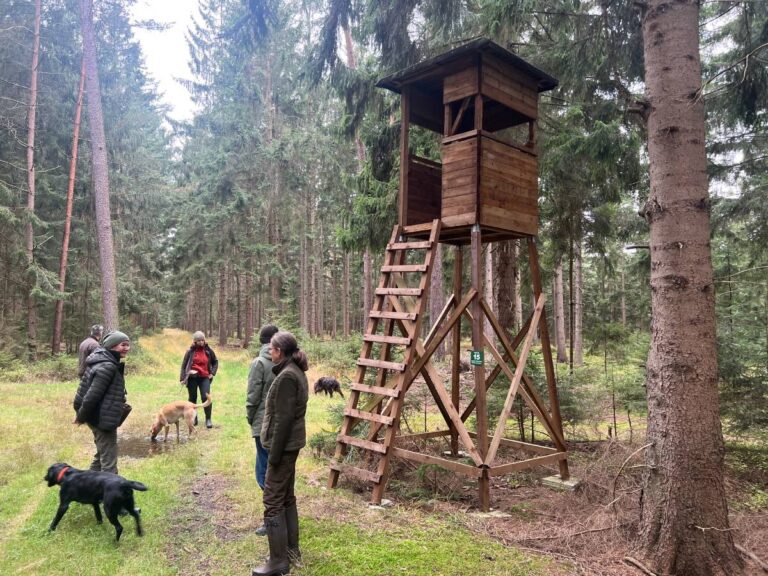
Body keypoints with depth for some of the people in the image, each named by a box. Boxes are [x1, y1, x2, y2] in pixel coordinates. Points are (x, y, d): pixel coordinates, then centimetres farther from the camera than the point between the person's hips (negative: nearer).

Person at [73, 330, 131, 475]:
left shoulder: (107, 362, 9)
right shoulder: (107, 367, -23)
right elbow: (92, 395, -24)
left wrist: (81, 415, 18)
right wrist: (81, 417, -12)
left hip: (99, 417, 10)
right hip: (103, 419, -10)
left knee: (102, 455, 24)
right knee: (109, 460, -6)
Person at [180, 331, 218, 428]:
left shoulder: (208, 351, 2)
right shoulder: (190, 351, -2)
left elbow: (215, 362, 15)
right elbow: (184, 365, 3)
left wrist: (212, 373, 3)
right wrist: (183, 378, -3)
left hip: (204, 377, 0)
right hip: (192, 378, 0)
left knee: (206, 397, -11)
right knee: (192, 398, 10)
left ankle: (208, 419, -3)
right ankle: (193, 418, 25)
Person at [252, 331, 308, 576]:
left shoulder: (286, 376, -20)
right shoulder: (296, 372, 10)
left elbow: (283, 419, -22)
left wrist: (275, 454, -18)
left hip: (283, 446, -10)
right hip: (291, 444, 10)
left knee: (272, 502, -2)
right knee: (287, 498, 18)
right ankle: (291, 549, 28)